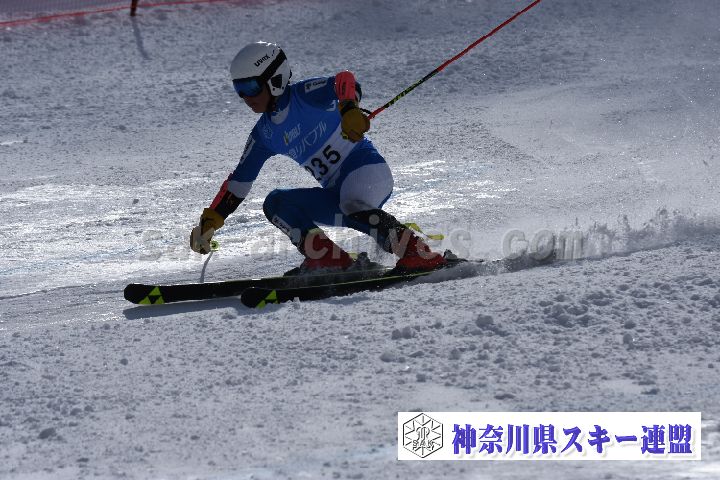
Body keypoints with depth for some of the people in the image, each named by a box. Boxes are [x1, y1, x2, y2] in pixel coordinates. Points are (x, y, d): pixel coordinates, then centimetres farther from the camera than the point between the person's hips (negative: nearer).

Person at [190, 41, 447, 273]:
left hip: (366, 169, -8)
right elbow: (239, 179, 20)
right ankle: (327, 256, -22)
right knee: (275, 202, -7)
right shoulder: (265, 133, 14)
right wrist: (210, 221, 16)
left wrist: (349, 109, -47)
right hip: (337, 193, 8)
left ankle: (418, 252, -42)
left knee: (353, 207, -38)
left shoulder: (305, 95, -6)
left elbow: (344, 81, -25)